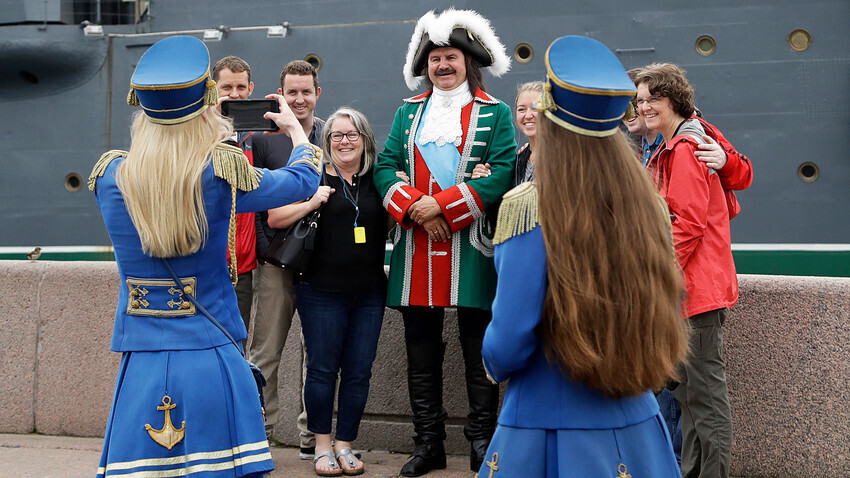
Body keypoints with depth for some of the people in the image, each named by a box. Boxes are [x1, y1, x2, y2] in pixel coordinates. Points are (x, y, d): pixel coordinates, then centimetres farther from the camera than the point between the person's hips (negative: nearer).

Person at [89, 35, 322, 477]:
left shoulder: (110, 177, -4)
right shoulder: (223, 175, -10)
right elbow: (303, 178, 8)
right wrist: (294, 128, 28)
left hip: (141, 368, 3)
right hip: (213, 361, -2)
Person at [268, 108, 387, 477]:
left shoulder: (378, 180, 8)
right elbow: (274, 219, -3)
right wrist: (310, 204, -16)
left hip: (369, 293, 3)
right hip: (322, 291, -3)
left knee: (359, 372, 5)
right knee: (323, 369, 2)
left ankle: (344, 445, 16)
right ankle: (322, 446, 14)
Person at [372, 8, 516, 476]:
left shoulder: (495, 114, 4)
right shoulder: (409, 112, 15)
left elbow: (501, 174, -8)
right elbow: (385, 168, 6)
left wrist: (440, 205, -15)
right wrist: (415, 210, -12)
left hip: (472, 249, -3)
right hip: (416, 251, 3)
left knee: (478, 351, 2)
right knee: (421, 354, 8)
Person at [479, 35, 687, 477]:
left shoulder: (528, 208, -17)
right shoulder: (647, 204, -4)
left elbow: (508, 343, -18)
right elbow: (666, 320, 7)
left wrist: (494, 364, 4)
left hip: (548, 433, -4)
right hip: (635, 427, 4)